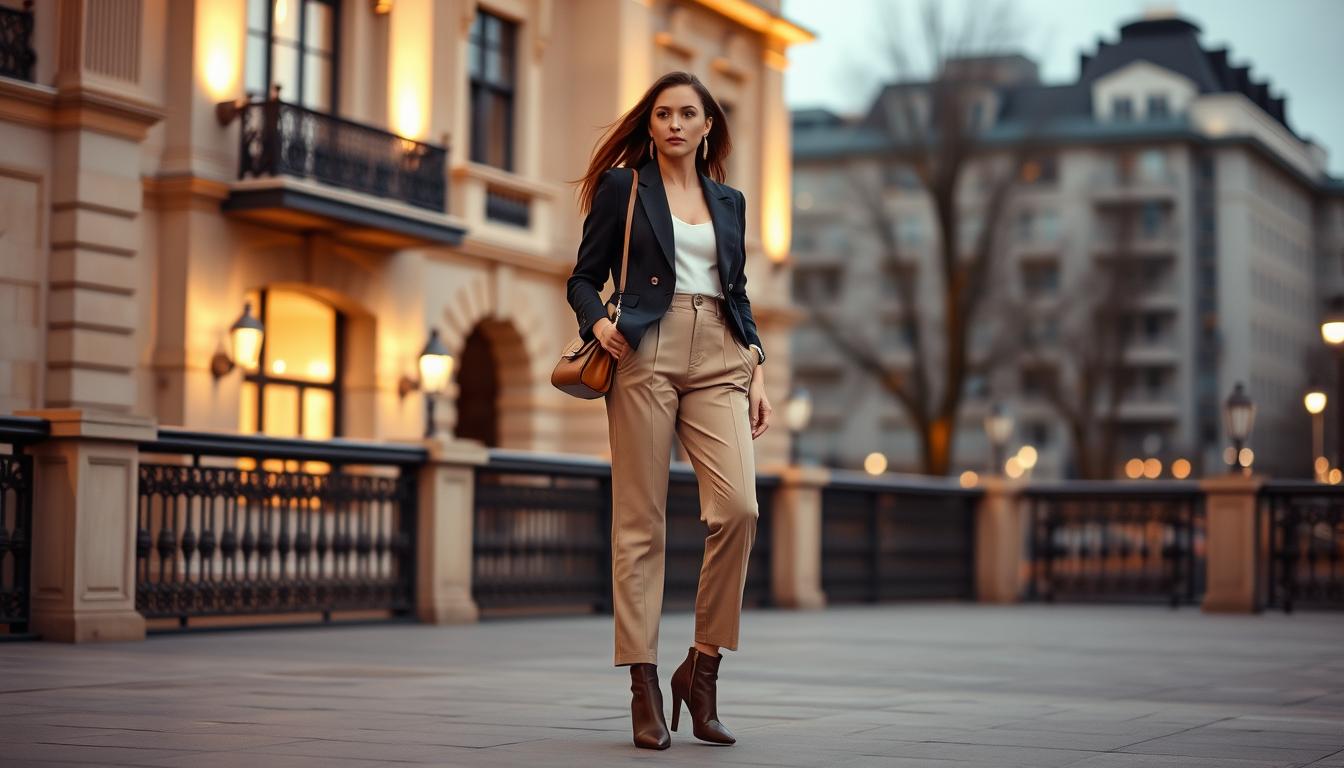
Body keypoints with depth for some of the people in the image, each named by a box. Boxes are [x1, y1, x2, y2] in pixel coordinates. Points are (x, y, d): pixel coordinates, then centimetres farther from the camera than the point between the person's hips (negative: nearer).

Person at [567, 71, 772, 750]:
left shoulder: (728, 201, 20)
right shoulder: (621, 187, 10)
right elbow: (584, 277, 9)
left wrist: (756, 369, 10)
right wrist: (598, 322, -12)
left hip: (718, 360, 3)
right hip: (647, 352, -3)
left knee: (738, 506, -15)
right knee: (641, 521, -5)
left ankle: (702, 667, -2)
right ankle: (644, 686, -2)